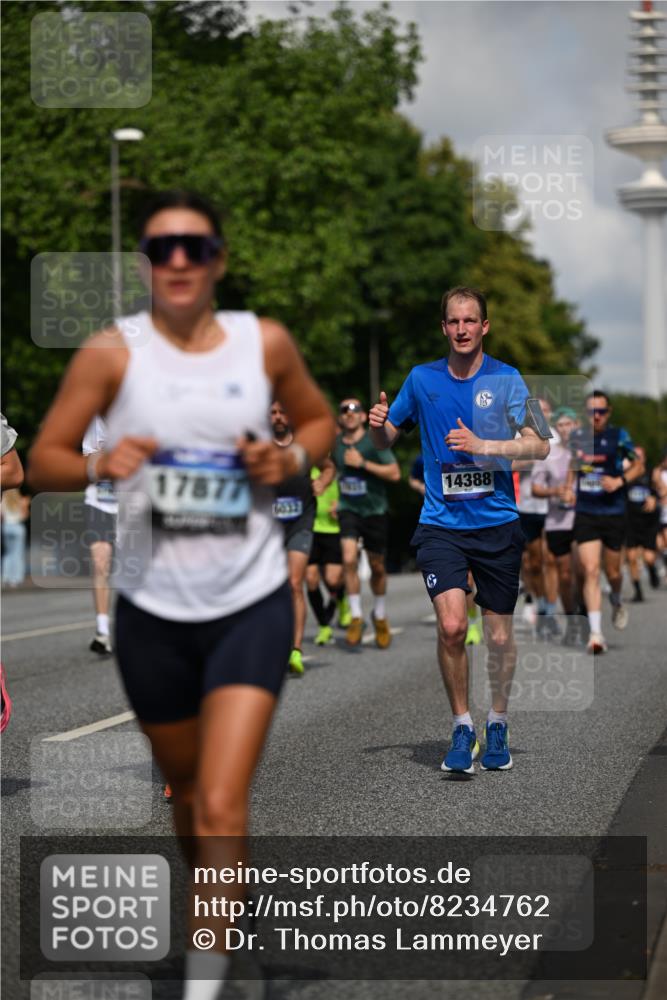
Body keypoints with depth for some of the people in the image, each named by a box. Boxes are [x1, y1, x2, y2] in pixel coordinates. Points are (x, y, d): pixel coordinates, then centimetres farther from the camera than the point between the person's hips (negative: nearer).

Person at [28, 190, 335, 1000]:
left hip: (252, 604, -1)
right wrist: (100, 466, -25)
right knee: (187, 793, 19)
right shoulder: (112, 353, -6)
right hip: (153, 608, 1)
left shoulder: (265, 343, -2)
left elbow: (318, 421, 15)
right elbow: (43, 460, -5)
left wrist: (290, 459, -6)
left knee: (221, 807, -14)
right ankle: (217, 914, 47)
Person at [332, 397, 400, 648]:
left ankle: (380, 616, 32)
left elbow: (394, 474, -16)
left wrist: (363, 463, -21)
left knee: (377, 567, 10)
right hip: (348, 510, 1)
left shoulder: (375, 442, -9)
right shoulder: (334, 444, 1)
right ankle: (356, 618, -9)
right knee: (349, 560, -19)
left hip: (375, 511, -1)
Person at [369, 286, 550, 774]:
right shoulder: (422, 379, 4)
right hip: (441, 524, 0)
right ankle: (462, 728, -1)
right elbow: (388, 439, 17)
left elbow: (539, 445, -9)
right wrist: (379, 425, -6)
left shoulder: (506, 379, -2)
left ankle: (497, 725, 29)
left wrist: (482, 445, -21)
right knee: (451, 625, -17)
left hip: (498, 523, 0)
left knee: (499, 636, 7)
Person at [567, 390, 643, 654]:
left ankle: (617, 602, 46)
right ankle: (596, 633, -12)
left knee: (612, 572, 10)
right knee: (590, 571, -11)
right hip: (585, 514, 1)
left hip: (614, 514, -1)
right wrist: (568, 488, 9)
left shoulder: (618, 436, -4)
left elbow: (638, 465, 4)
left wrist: (620, 480, -13)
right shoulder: (577, 436, 4)